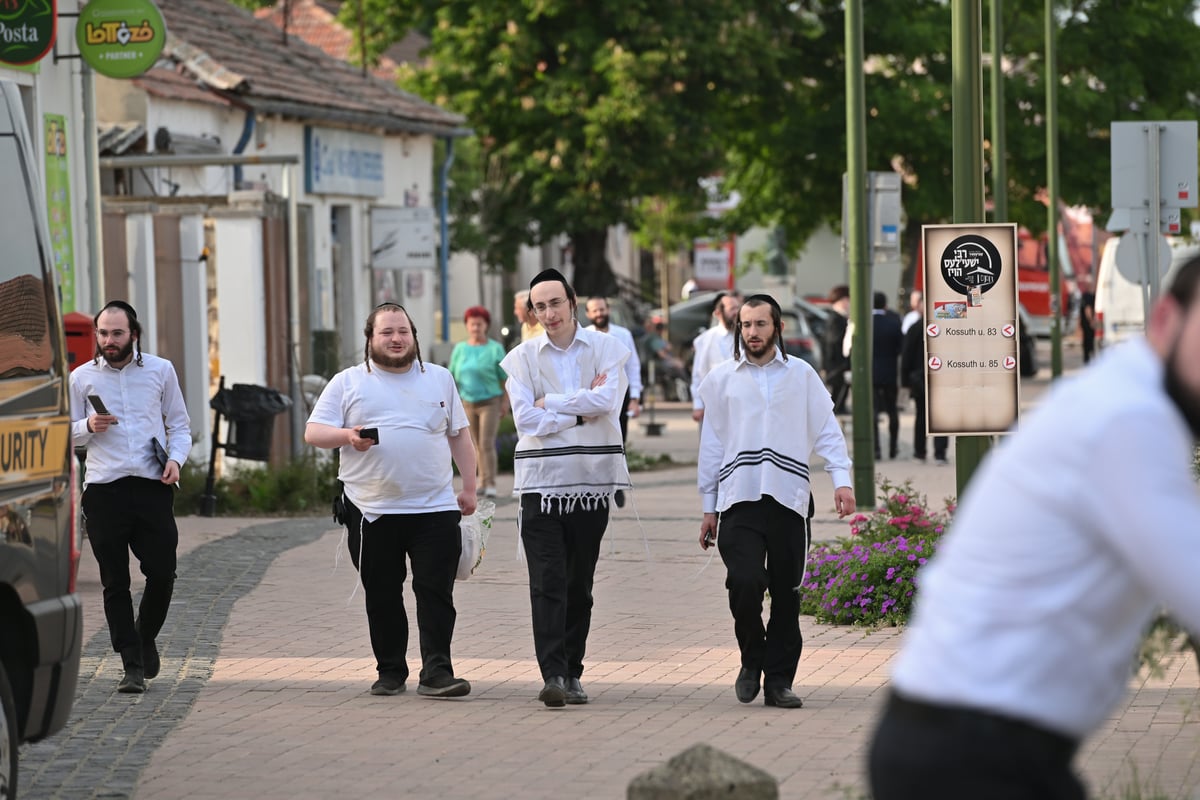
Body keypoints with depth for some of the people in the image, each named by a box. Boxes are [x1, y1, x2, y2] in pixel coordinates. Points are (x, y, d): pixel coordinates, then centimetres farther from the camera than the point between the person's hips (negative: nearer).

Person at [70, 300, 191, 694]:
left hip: (152, 486, 0)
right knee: (115, 583, -1)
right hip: (104, 488, 0)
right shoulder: (81, 377, 7)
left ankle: (146, 636, 25)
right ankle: (133, 665, 3)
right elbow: (66, 433, 13)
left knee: (162, 572, -3)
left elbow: (179, 425, 14)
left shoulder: (160, 370, 8)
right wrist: (88, 426, -9)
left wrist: (175, 458, -5)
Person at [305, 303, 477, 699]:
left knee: (436, 592, -7)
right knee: (382, 597, 6)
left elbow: (459, 436, 17)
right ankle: (390, 672, 17)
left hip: (435, 508, 0)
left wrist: (469, 488, 9)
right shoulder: (348, 383, 8)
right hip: (373, 513, 0)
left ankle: (436, 673, -8)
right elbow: (314, 432, 3)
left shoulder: (439, 379, 15)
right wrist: (347, 437, -17)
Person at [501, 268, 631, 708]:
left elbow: (608, 400, -11)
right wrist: (582, 412, -8)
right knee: (547, 582, -10)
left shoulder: (606, 348, 5)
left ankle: (572, 673, 14)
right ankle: (553, 674, -16)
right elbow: (526, 419, -6)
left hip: (592, 477, 1)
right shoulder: (522, 358, 5)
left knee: (580, 583, 7)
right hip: (541, 478, -1)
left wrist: (550, 401, -8)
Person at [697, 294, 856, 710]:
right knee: (745, 582, -17)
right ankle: (752, 659, 8)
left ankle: (779, 680, 12)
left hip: (789, 500, 1)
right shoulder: (721, 379, 10)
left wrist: (841, 480, -6)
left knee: (786, 594, 3)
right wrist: (709, 507, 12)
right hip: (739, 500, -1)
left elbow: (827, 430, 9)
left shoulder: (802, 375, 10)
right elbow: (711, 443, 13)